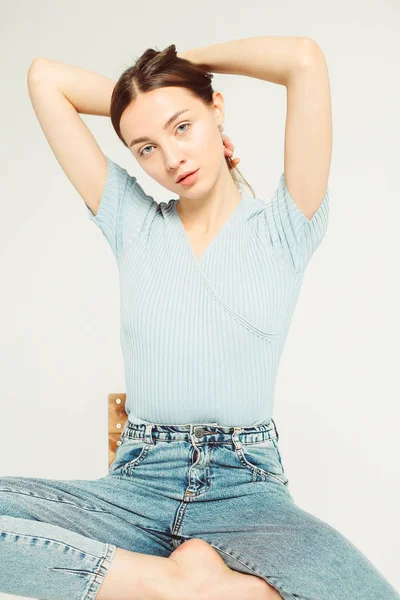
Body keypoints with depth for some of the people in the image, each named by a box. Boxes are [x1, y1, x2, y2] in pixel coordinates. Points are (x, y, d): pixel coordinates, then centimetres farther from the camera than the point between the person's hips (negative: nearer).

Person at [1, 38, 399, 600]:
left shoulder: (282, 230, 2)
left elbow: (304, 60, -8)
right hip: (136, 487, 2)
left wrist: (194, 60, 8)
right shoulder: (132, 222, 9)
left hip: (249, 490, -2)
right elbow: (45, 78, 9)